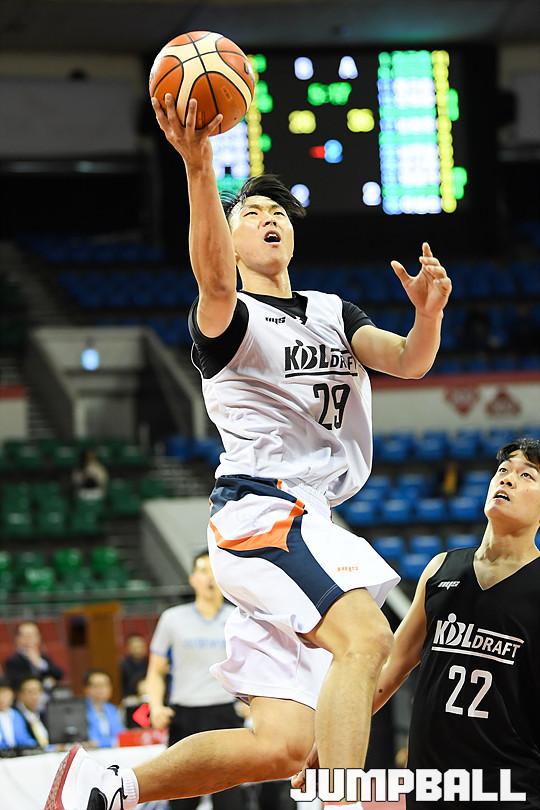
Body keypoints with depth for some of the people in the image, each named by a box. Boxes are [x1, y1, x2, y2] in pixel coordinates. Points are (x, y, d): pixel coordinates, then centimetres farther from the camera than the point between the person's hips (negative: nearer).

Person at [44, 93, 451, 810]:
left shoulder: (335, 314, 21)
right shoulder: (230, 319, 0)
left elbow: (408, 361, 4)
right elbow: (215, 278, -25)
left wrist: (428, 315, -21)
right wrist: (199, 167, -42)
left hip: (309, 522, 7)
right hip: (260, 505, -7)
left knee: (282, 745, 0)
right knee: (364, 637, -32)